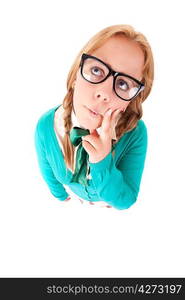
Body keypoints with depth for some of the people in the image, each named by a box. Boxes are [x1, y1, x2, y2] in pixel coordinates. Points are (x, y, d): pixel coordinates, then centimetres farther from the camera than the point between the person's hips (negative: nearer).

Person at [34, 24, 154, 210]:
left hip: (113, 195, 0)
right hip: (75, 195, 1)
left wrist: (103, 163, -49)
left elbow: (124, 201, -31)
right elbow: (48, 171, -13)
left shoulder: (136, 133, -39)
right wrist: (61, 195, 5)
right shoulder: (45, 126, -35)